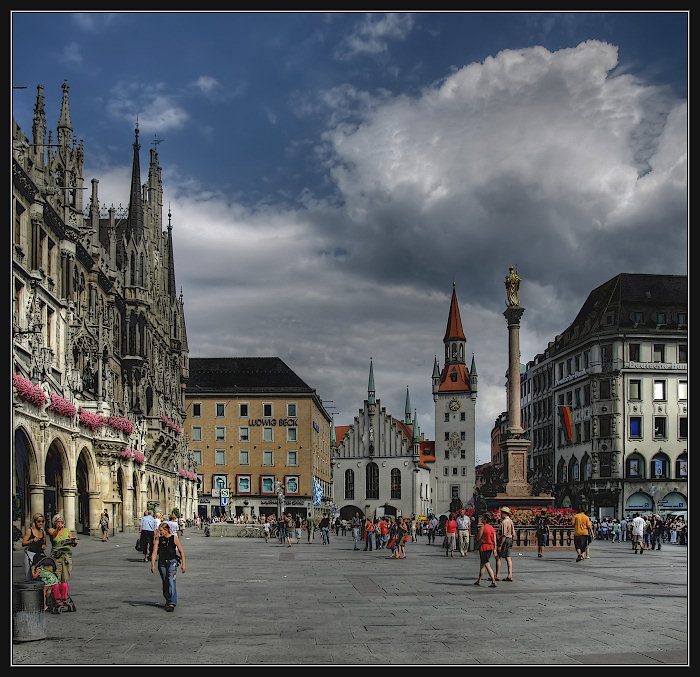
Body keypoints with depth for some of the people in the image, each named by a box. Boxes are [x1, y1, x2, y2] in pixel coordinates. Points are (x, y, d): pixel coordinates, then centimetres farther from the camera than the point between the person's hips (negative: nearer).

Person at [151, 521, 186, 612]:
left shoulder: (174, 538, -4)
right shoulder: (158, 539, 3)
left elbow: (181, 551, 1)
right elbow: (154, 552, 0)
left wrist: (183, 564, -2)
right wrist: (153, 565, -11)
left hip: (172, 561, -4)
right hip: (162, 563, 4)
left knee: (171, 581, -15)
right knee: (165, 583, 9)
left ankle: (172, 603, -17)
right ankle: (168, 600, 26)